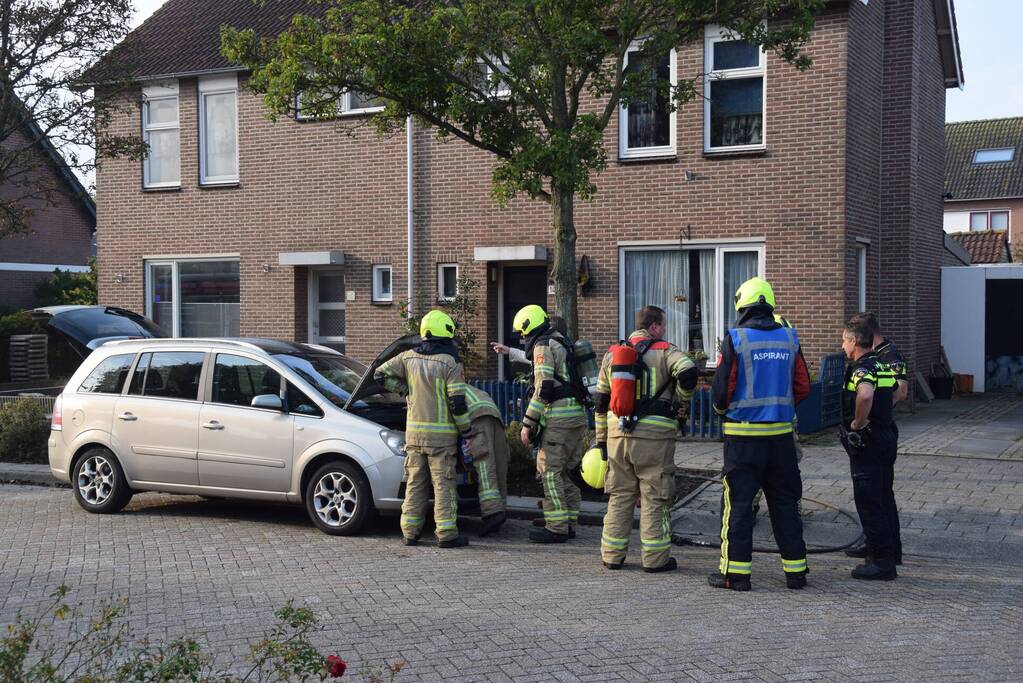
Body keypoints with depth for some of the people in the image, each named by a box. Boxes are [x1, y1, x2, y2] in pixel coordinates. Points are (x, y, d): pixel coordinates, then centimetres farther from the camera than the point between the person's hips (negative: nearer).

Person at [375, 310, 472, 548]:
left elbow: (380, 374, 13)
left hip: (414, 432, 5)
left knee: (415, 483, 12)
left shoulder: (409, 358, 5)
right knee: (443, 484, 0)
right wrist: (466, 430, -3)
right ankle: (447, 534, -1)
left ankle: (410, 532, 14)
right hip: (442, 434, -5)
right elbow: (457, 402, -14)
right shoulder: (450, 362, -11)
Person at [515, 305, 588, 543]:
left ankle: (557, 528, -5)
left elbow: (543, 389, -16)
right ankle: (569, 523, 18)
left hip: (558, 416, -9)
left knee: (550, 471, -5)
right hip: (579, 415, 9)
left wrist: (527, 423, -13)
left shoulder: (544, 346, -8)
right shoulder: (564, 343, 21)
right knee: (568, 470, 13)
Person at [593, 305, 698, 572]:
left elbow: (601, 402, 15)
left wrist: (601, 439, 19)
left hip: (618, 433, 5)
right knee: (654, 498, 4)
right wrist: (681, 401, -4)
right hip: (654, 434, -4)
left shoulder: (612, 354, 13)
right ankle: (655, 558, 7)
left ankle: (612, 555, 15)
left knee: (619, 496, 13)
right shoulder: (665, 351, -3)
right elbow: (688, 372, -23)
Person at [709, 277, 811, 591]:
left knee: (738, 503, 3)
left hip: (743, 434, -4)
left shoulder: (735, 339, -10)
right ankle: (795, 570, 17)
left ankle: (735, 571, 5)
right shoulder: (789, 339, 5)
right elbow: (802, 387, 8)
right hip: (780, 434, 4)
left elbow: (722, 388, -10)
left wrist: (721, 408, 12)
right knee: (784, 501, 12)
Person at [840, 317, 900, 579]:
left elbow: (865, 394, -40)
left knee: (869, 502, -4)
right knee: (884, 498, 18)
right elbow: (897, 392, 29)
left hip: (866, 443, -9)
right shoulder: (883, 364, 11)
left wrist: (858, 422, -25)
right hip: (886, 437, 9)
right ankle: (890, 551, 28)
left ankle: (881, 562, -1)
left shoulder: (862, 368, -18)